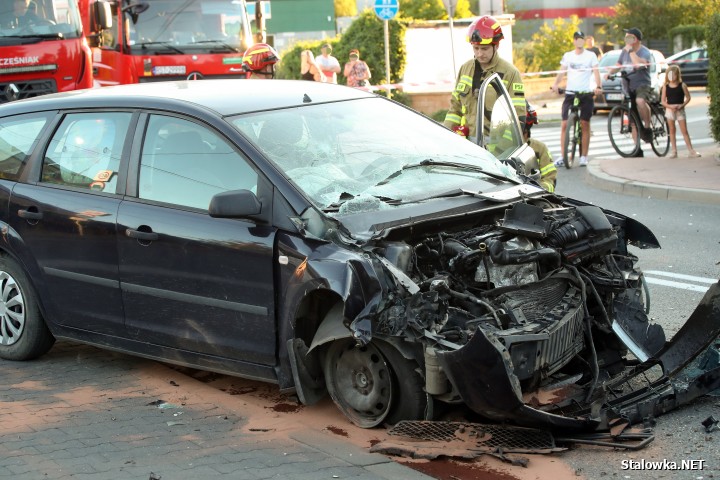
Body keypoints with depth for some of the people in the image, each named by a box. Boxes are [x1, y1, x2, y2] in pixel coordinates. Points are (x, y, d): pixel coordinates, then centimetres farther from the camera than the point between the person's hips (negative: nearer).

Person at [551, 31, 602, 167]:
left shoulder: (591, 56, 6)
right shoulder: (567, 56, 11)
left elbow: (596, 72, -4)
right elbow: (561, 72, 2)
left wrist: (598, 86, -22)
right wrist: (555, 84, -18)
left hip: (586, 93, -1)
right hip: (570, 93, 1)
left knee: (585, 125, 0)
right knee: (564, 124, -5)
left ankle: (584, 157, 7)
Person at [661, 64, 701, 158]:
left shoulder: (682, 85, -2)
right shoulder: (665, 87, 1)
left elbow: (688, 97, 0)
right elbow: (663, 101, 0)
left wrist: (682, 105, -15)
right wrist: (670, 106, -17)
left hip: (680, 110, -1)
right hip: (670, 110, 1)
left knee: (684, 131, -1)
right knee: (672, 131, 6)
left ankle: (691, 151, 1)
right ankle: (674, 151, 11)